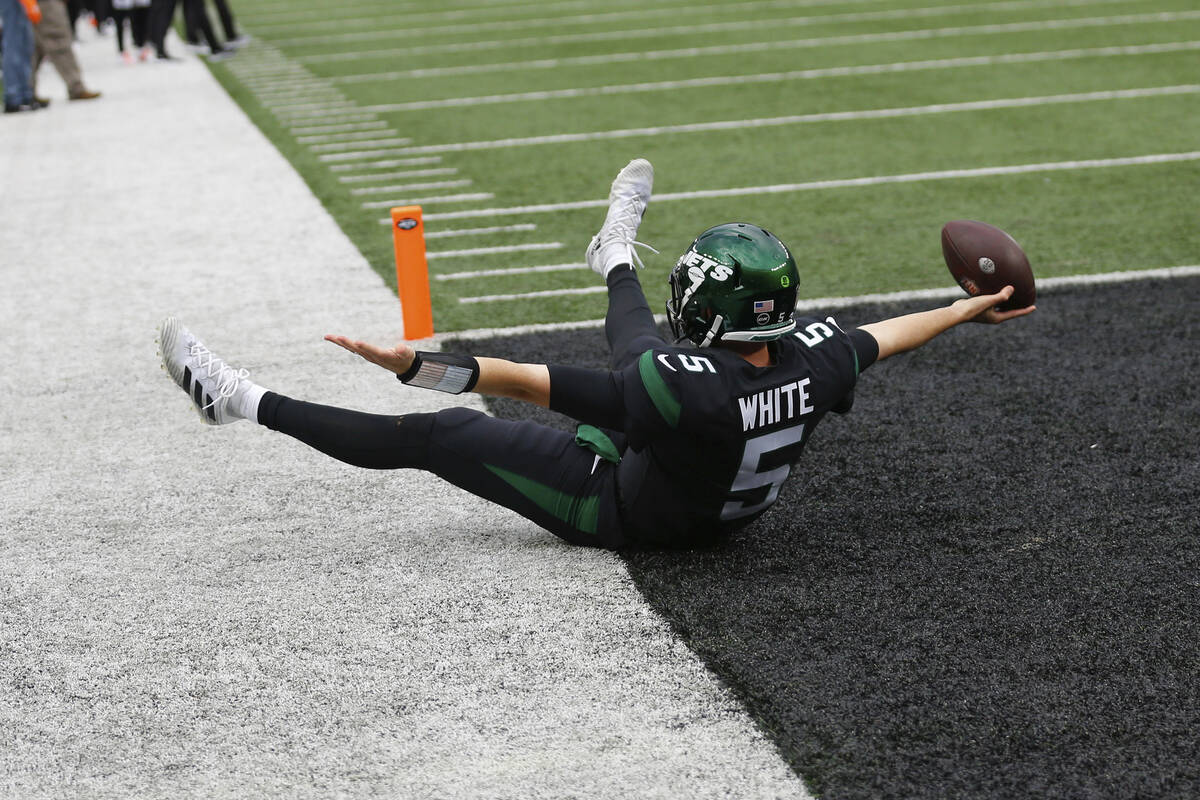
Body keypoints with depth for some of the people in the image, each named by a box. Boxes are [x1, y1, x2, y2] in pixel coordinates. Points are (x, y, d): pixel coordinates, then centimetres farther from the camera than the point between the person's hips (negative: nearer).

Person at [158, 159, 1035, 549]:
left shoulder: (689, 385, -41)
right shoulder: (810, 358, -24)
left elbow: (525, 381, -37)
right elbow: (881, 338, -1)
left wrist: (412, 362, -32)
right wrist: (965, 309, 17)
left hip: (618, 507, -6)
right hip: (723, 506, 6)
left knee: (432, 435, -2)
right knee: (642, 351, 28)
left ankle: (243, 401, 5)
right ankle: (616, 257, 62)